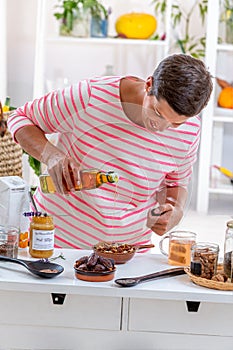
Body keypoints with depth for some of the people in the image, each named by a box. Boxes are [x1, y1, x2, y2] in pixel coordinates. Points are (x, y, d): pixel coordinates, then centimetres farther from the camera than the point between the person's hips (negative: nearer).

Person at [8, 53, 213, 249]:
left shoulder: (190, 130, -9)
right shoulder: (89, 98, -19)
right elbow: (21, 119, -6)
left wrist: (175, 212, -12)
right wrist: (51, 155, -25)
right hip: (58, 235, -2)